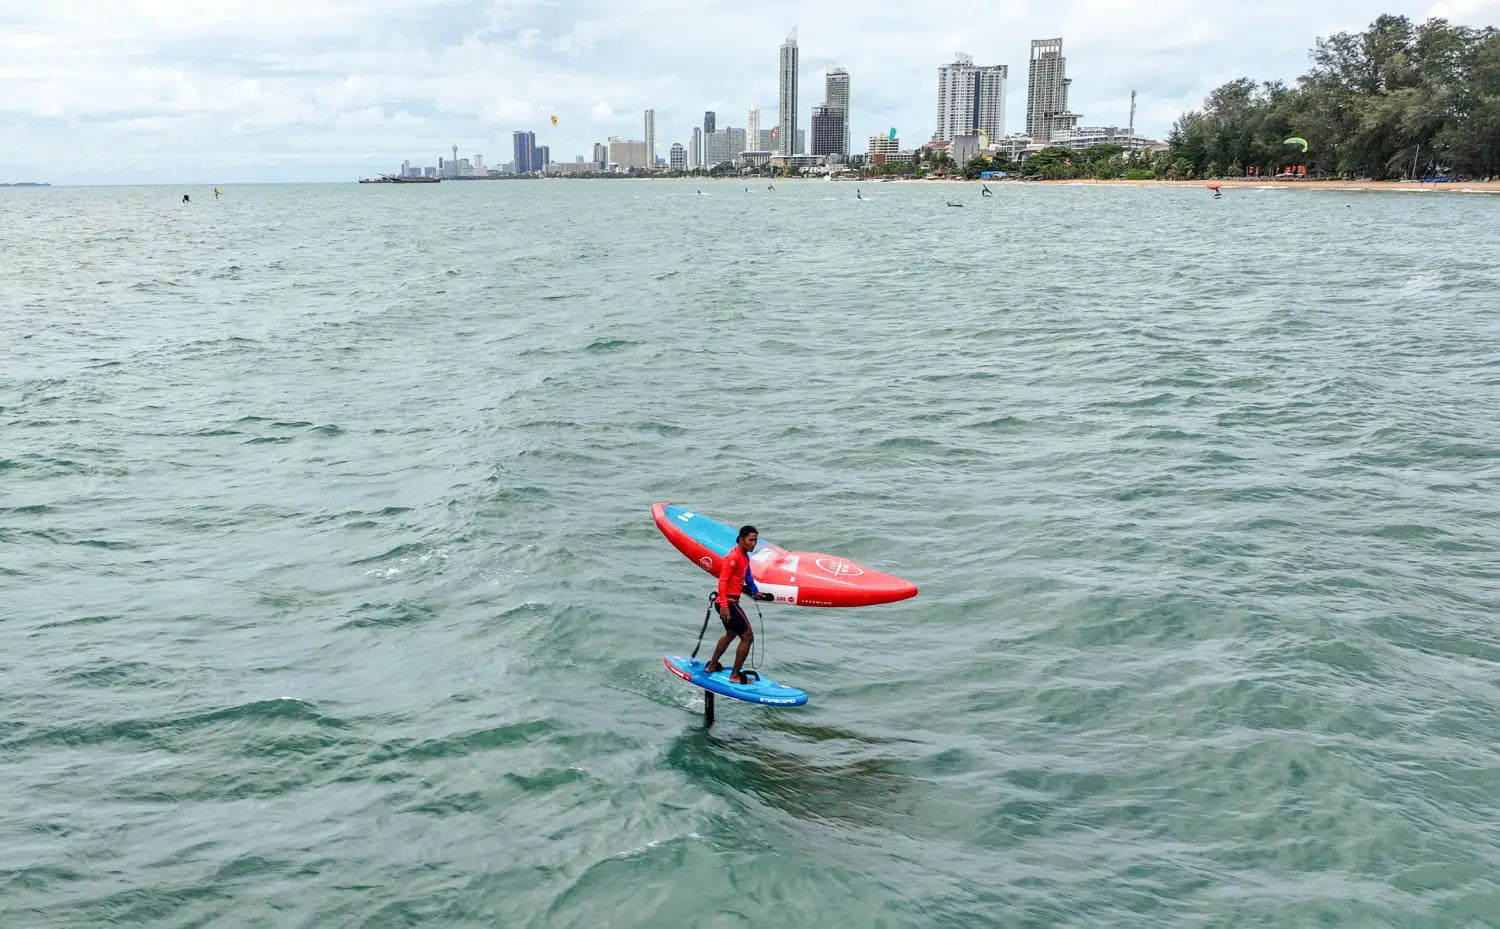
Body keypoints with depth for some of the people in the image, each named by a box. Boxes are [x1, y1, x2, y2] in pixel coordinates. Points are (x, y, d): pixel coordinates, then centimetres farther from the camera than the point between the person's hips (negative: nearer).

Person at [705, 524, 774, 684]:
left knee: (731, 633, 30)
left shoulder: (745, 556, 11)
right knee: (747, 636, -7)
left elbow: (747, 576, 26)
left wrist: (755, 592, 18)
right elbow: (722, 580, -24)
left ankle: (712, 665, 43)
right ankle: (735, 676, -1)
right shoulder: (734, 556, -19)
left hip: (729, 602, 11)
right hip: (728, 602, -11)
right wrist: (724, 605, -29)